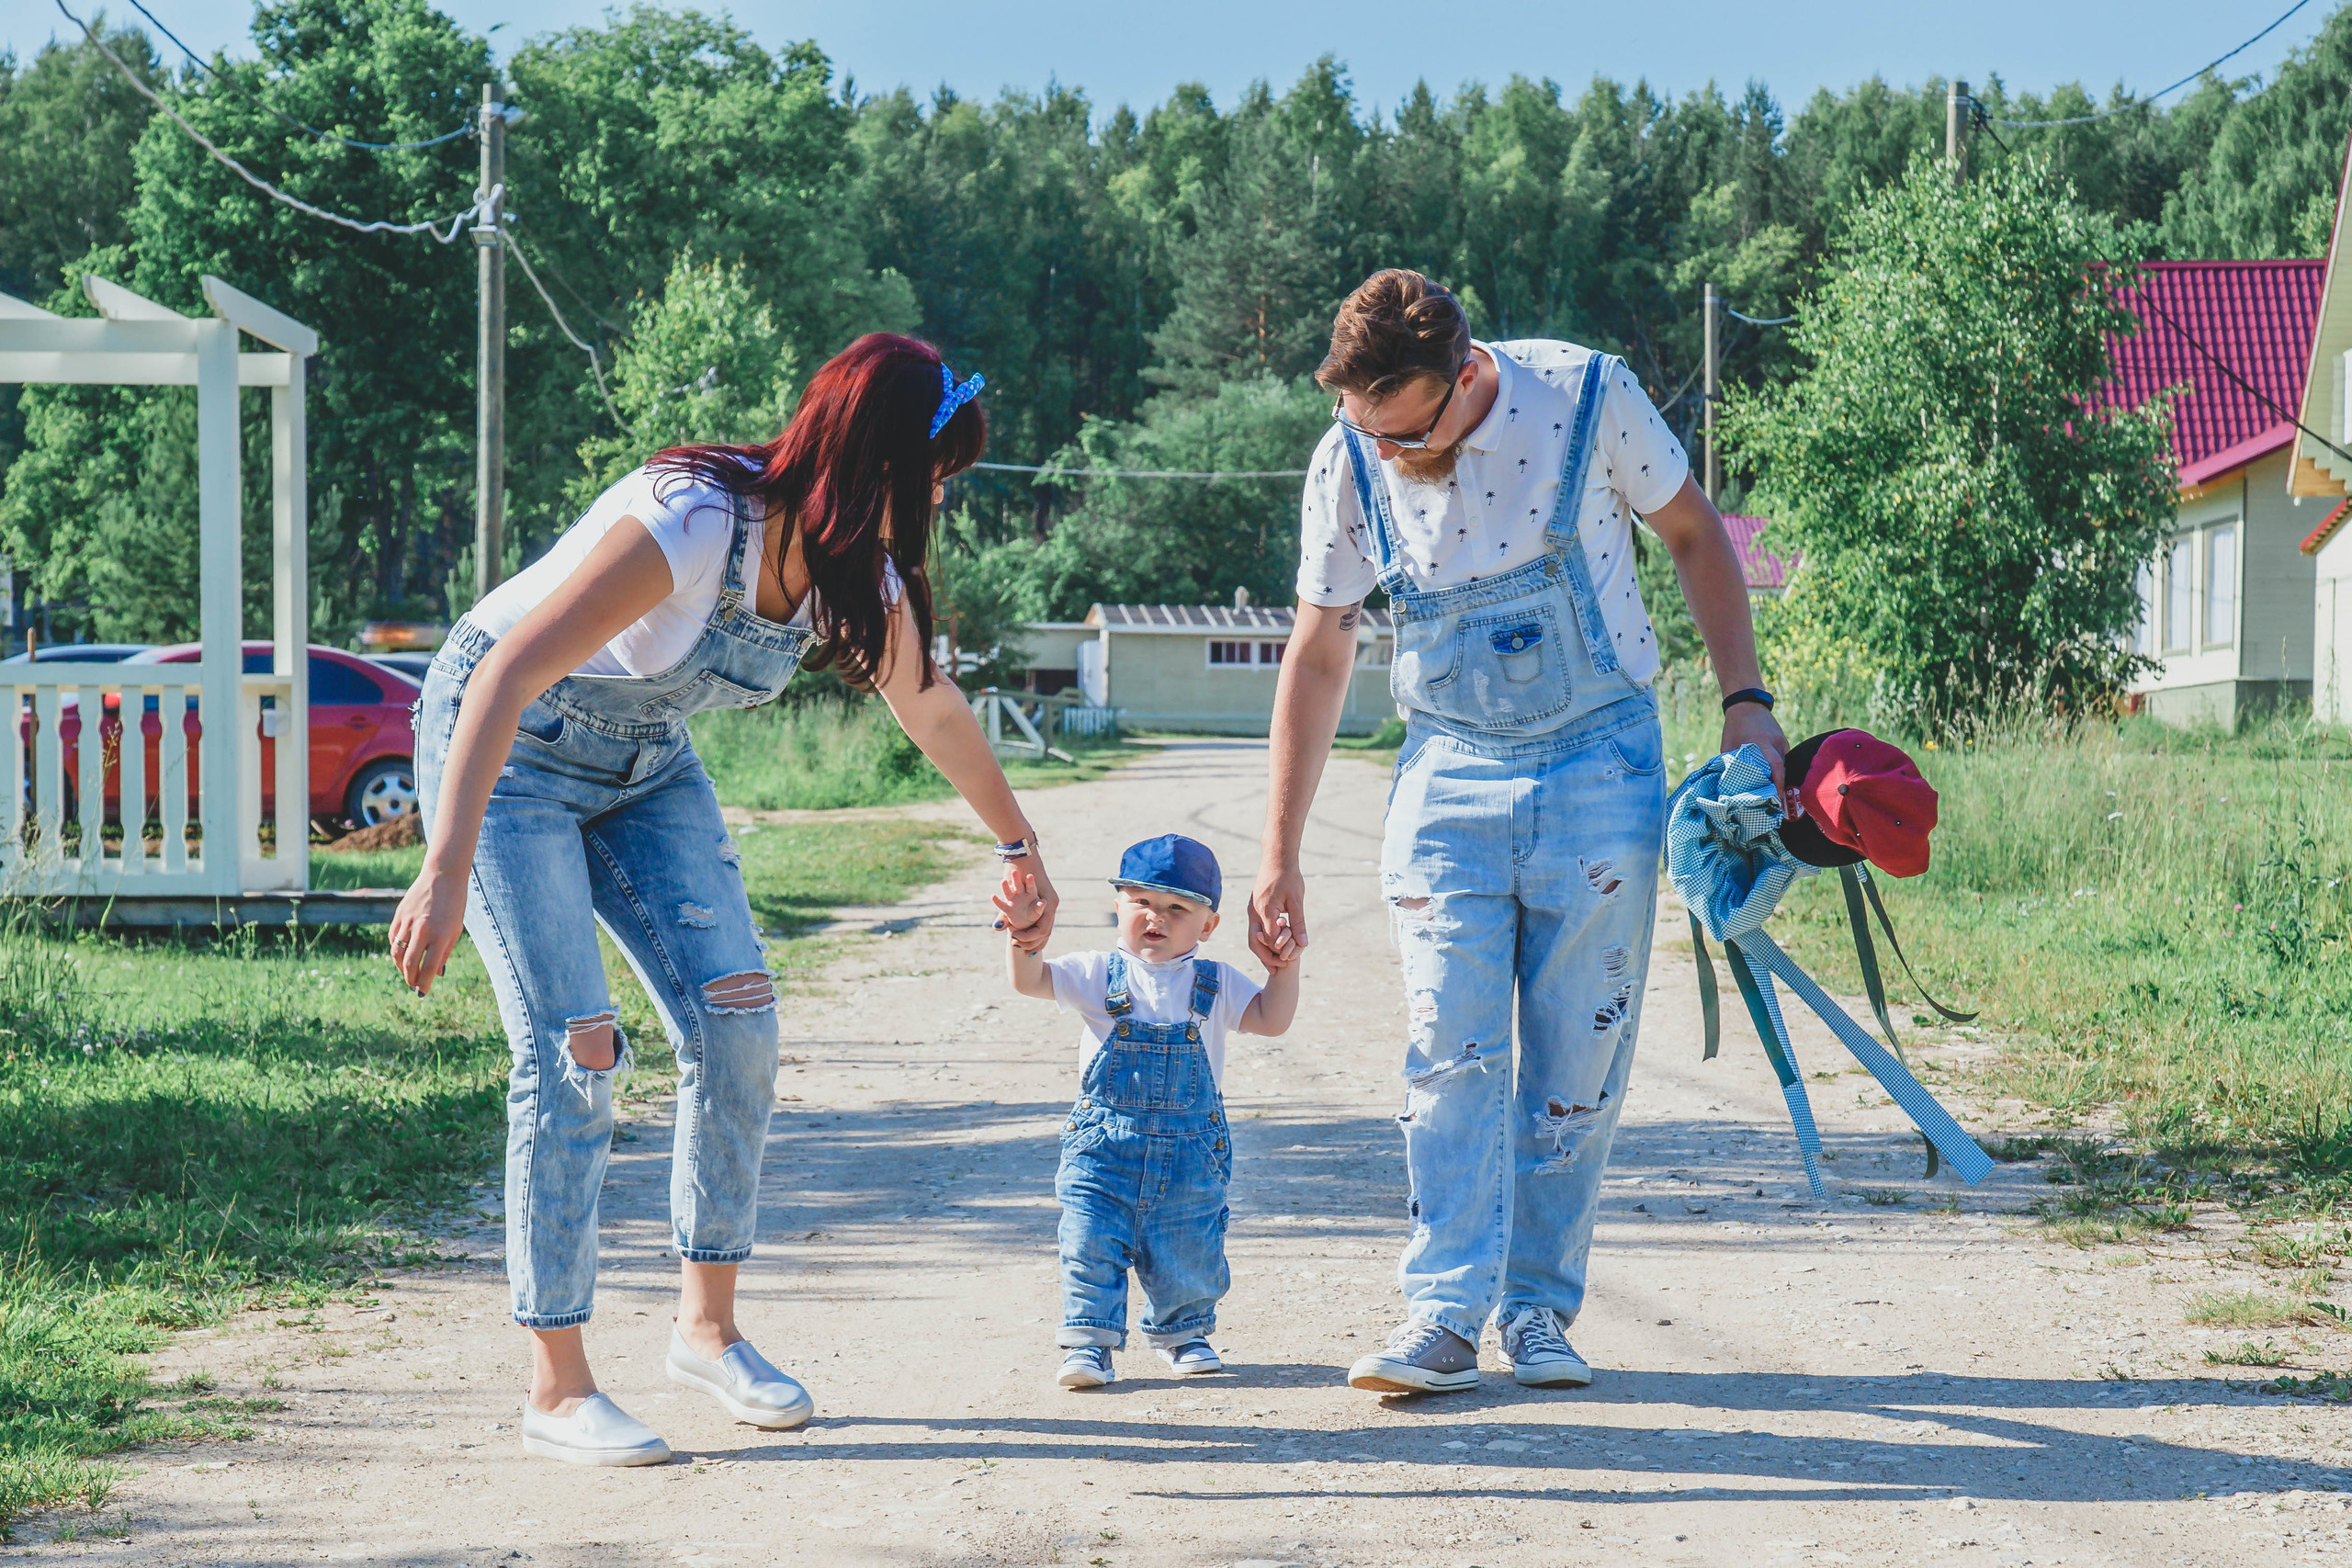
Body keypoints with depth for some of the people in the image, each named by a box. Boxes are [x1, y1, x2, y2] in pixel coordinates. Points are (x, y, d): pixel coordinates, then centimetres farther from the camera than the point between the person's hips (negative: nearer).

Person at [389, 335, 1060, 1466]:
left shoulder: (858, 567, -9)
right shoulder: (690, 522, -34)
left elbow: (933, 709, 11)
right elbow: (507, 674, -39)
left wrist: (1021, 847, 22)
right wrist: (446, 872, -47)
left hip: (643, 766, 7)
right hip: (500, 742, -7)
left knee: (737, 1014, -7)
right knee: (573, 1047, -15)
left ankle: (707, 1329, 9)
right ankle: (557, 1390, -6)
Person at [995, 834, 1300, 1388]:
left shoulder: (1216, 985, 4)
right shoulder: (1100, 976, 0)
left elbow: (1271, 1020, 0)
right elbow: (1031, 981, -8)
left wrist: (1284, 969, -14)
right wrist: (1022, 932, -25)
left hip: (1190, 1151, 1)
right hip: (1104, 1147, -1)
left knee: (1187, 1256, 7)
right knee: (1090, 1245, -8)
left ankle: (1182, 1332, 32)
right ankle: (1090, 1340, 5)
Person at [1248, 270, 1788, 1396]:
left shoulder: (1588, 397, -14)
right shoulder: (1349, 464, -8)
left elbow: (1694, 537, 3)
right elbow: (1318, 653, 2)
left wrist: (1744, 698, -5)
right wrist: (1279, 857, 2)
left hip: (1601, 765, -1)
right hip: (1449, 772, 1)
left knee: (1579, 1058, 1)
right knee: (1448, 1049, -9)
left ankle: (1540, 1308, 10)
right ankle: (1444, 1314, -8)